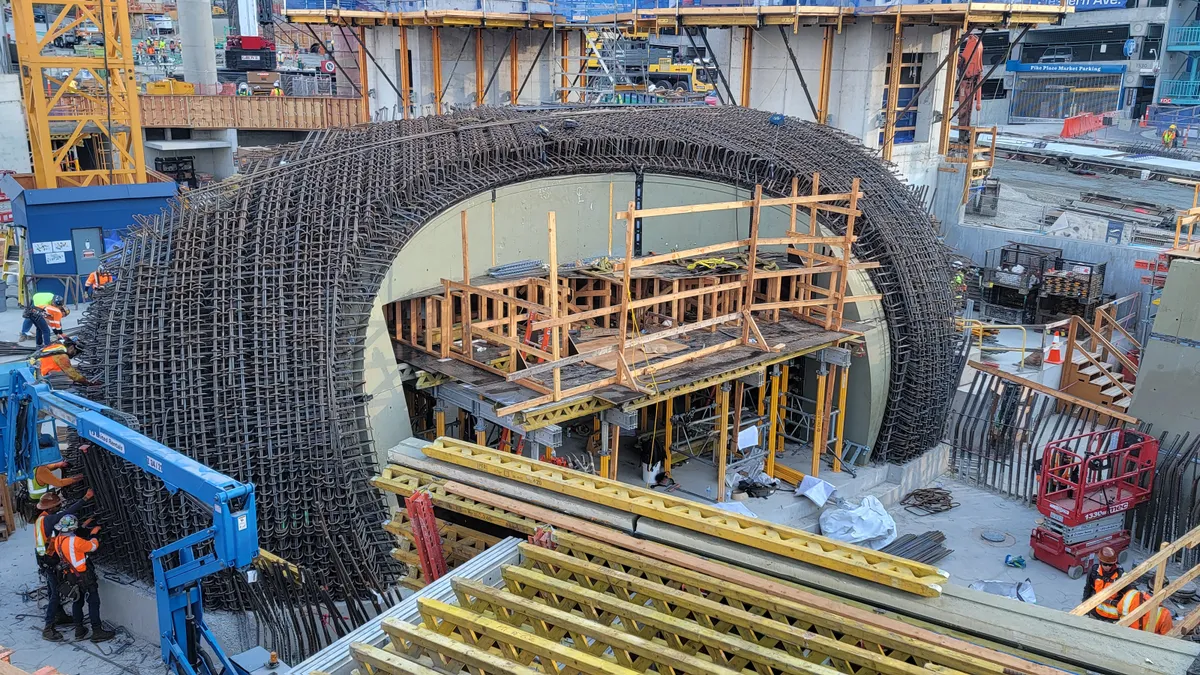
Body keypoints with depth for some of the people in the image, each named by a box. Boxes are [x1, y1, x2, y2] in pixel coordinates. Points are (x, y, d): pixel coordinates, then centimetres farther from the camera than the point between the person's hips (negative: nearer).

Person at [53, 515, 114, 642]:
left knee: (77, 601, 19)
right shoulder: (75, 541, -26)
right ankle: (97, 632, 2)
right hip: (83, 575, -8)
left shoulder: (58, 539, -2)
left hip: (71, 576, 8)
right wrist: (94, 535, 4)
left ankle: (79, 630, 27)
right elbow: (92, 546, -13)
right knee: (94, 602, 0)